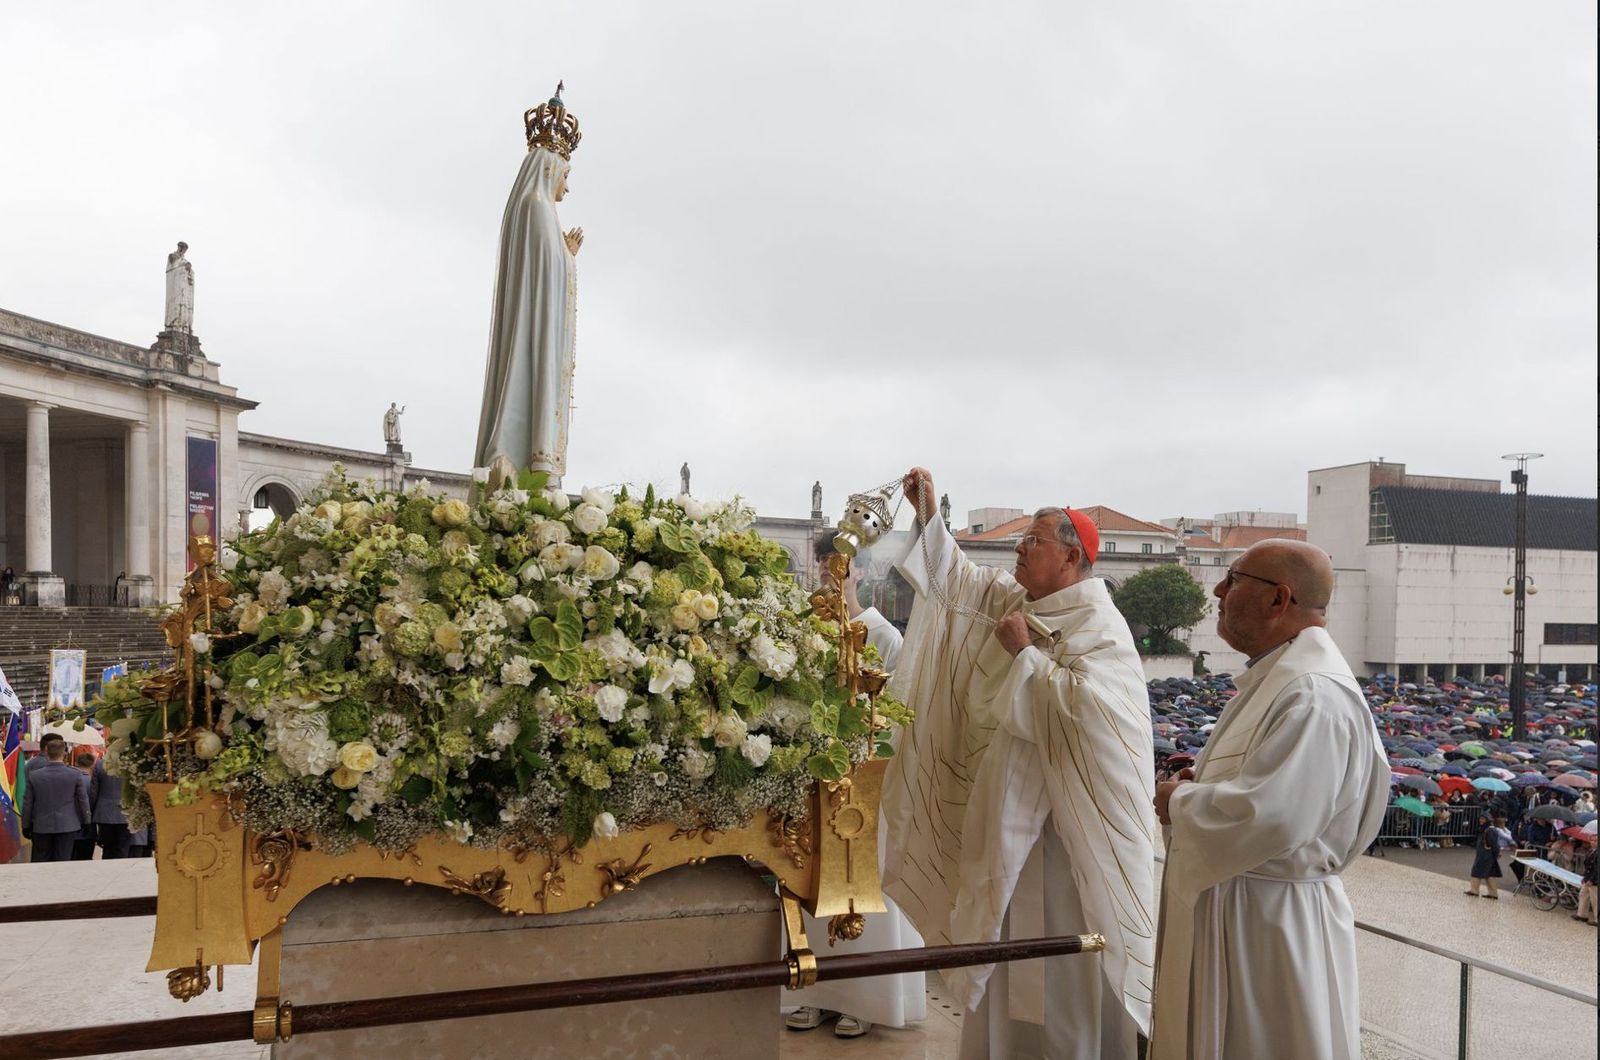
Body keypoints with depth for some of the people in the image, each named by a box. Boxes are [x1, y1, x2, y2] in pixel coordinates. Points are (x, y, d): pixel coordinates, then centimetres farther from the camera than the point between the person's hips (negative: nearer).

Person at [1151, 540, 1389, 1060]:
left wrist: (1179, 801, -15)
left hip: (1270, 924, -10)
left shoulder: (1314, 693, -23)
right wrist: (1202, 783, 5)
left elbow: (1267, 817, -31)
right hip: (1229, 907, 10)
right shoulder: (1275, 676, 11)